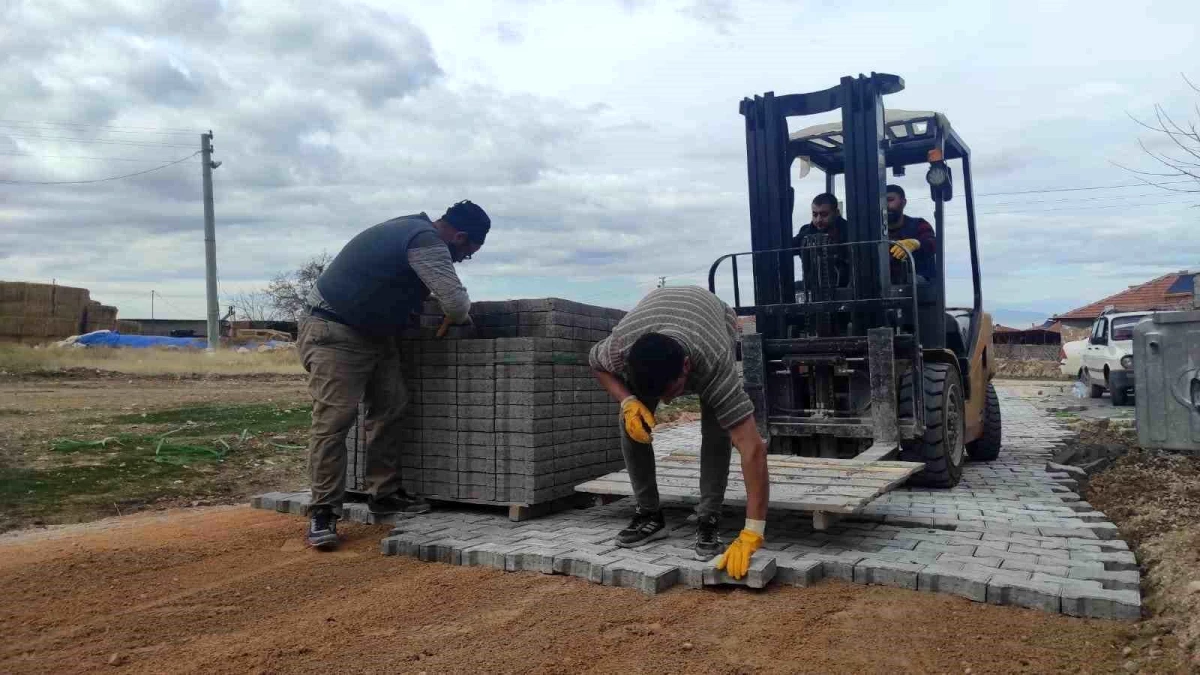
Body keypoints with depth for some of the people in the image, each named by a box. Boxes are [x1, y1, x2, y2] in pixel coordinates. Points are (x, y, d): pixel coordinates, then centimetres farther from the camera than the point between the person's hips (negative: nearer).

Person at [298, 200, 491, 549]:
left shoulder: (415, 228, 11)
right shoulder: (426, 242, -21)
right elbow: (456, 303, -25)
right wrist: (460, 318, -1)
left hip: (374, 334, 10)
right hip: (334, 335, -10)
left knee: (390, 408, 6)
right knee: (334, 419, -12)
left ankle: (384, 494, 13)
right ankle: (323, 512, -8)